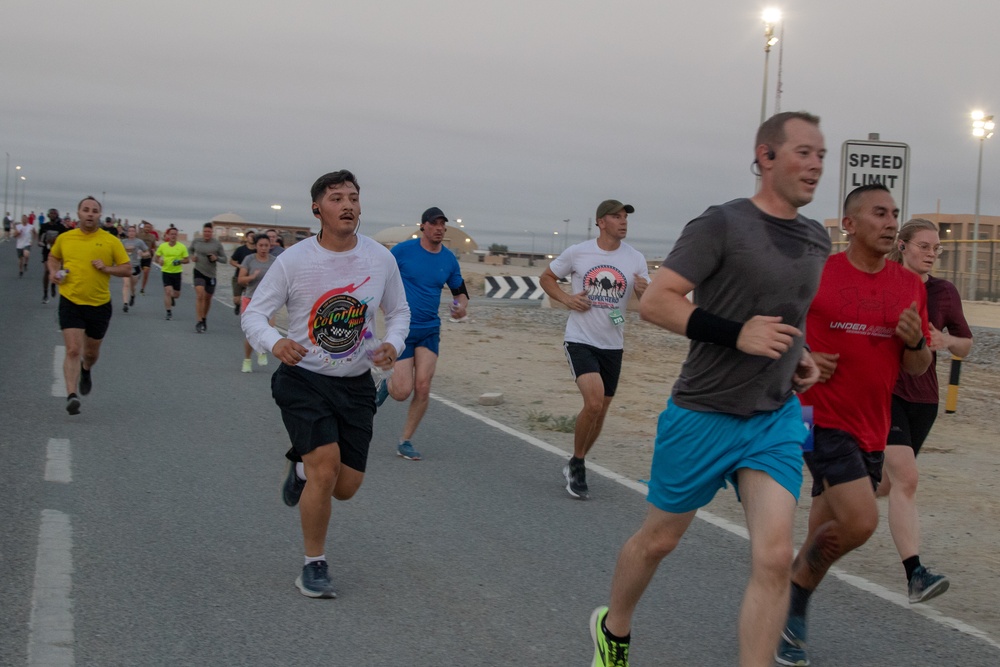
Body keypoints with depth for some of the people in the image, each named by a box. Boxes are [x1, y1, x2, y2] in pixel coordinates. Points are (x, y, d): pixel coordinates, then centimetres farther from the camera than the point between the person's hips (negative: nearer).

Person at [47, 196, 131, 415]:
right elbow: (53, 257, 23)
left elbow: (127, 269, 1)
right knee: (73, 350, -15)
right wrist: (53, 272, 3)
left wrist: (107, 268, -15)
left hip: (99, 305, 1)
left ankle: (86, 371, 51)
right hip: (70, 302, -1)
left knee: (91, 352, 16)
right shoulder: (64, 238, 4)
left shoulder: (111, 241, -1)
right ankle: (71, 395, -15)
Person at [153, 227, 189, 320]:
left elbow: (187, 260, 2)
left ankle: (172, 297, 48)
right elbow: (157, 258, 10)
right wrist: (159, 261, -13)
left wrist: (180, 261, -18)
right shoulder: (162, 246, 0)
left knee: (176, 294, 9)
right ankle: (169, 312, -9)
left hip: (177, 273, 1)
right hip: (166, 272, -1)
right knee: (167, 291, -15)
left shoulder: (182, 247, -2)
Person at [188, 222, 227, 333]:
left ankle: (204, 318, 37)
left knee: (207, 298, 14)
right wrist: (192, 256, 1)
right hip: (199, 272, -1)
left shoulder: (217, 244, -3)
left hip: (211, 274, 1)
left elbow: (224, 258, 2)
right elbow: (190, 249, 21)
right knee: (199, 295, -17)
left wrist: (216, 258, -18)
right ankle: (199, 322, -16)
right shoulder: (196, 241, 1)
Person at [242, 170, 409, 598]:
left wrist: (393, 344, -11)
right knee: (326, 465, -21)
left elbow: (399, 311, 11)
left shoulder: (380, 258, -3)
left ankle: (302, 466, 43)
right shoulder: (294, 260, -12)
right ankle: (314, 565, 0)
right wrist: (274, 342, -30)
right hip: (303, 380, -3)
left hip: (356, 385, 4)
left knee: (345, 487, 5)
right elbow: (253, 313, -8)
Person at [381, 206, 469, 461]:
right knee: (403, 391, -10)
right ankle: (385, 386, 28)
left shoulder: (449, 259, 4)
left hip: (430, 330, 3)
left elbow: (460, 291, 14)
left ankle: (405, 441, 9)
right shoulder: (403, 250, -8)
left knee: (423, 387, -7)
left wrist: (462, 306, -8)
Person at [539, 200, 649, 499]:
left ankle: (575, 465, 33)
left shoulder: (635, 259, 1)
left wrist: (643, 292, -21)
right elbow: (546, 277, 9)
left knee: (600, 412, 11)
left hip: (612, 345, 4)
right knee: (593, 402, -22)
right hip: (580, 340, -4)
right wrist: (566, 299, -9)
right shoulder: (577, 253, -4)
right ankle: (577, 466, -1)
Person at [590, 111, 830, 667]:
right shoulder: (723, 225, -14)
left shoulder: (817, 239, 7)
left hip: (777, 419, 5)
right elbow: (654, 302, -19)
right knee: (660, 539, 14)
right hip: (704, 415, -4)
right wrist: (736, 334, -26)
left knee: (775, 559, -11)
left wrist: (800, 354, 8)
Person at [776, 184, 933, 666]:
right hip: (823, 419, -5)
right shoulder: (814, 274, -6)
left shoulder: (911, 286, 6)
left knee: (825, 532, 11)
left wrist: (916, 342, -10)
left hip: (871, 428, 5)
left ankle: (793, 619, 29)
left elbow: (919, 369, 11)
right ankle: (792, 609, 5)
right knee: (860, 521, -18)